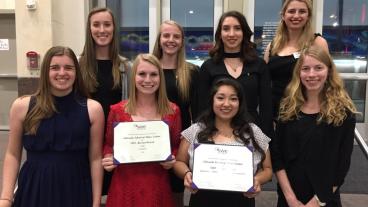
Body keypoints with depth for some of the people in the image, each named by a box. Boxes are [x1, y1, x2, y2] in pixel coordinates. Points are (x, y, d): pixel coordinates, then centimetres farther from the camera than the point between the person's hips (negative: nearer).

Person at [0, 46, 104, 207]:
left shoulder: (92, 109, -5)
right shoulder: (22, 106, -3)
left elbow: (95, 158, -3)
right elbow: (13, 154, 3)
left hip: (76, 190, 0)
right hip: (34, 190, 1)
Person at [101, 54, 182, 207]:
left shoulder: (172, 111, 1)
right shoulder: (117, 110, -1)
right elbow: (109, 145, 9)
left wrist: (172, 160, -9)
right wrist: (108, 159, -10)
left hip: (157, 185, 1)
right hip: (125, 184, 0)